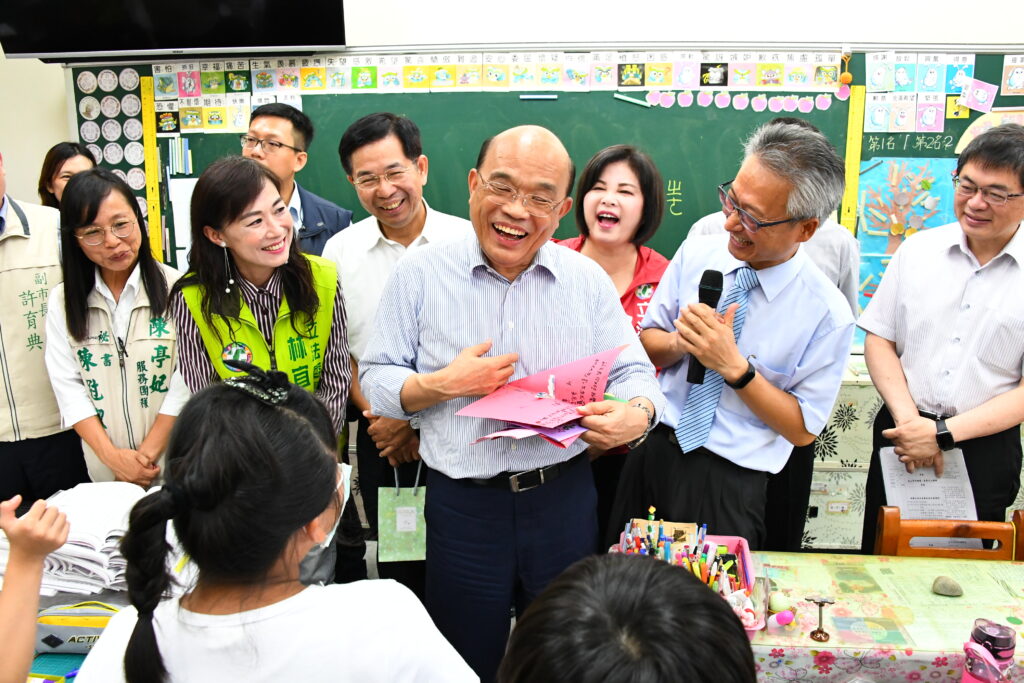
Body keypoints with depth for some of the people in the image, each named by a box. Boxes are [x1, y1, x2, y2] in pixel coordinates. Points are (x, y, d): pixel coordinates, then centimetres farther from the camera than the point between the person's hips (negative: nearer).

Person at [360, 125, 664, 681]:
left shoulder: (587, 279, 0)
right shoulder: (420, 274, -4)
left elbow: (635, 373, 2)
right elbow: (375, 383, -1)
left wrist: (638, 413, -20)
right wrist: (444, 385, -18)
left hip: (564, 498, 2)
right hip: (462, 504, -1)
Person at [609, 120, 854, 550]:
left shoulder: (827, 314, -13)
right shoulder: (696, 253, -3)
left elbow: (802, 430, -9)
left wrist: (735, 367, -22)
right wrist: (681, 342, -17)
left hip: (729, 484, -3)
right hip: (650, 452, 4)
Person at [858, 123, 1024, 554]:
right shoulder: (918, 249, 2)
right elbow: (879, 339, 3)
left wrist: (943, 433, -15)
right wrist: (907, 418, -10)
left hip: (985, 449, -2)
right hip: (902, 433, 2)